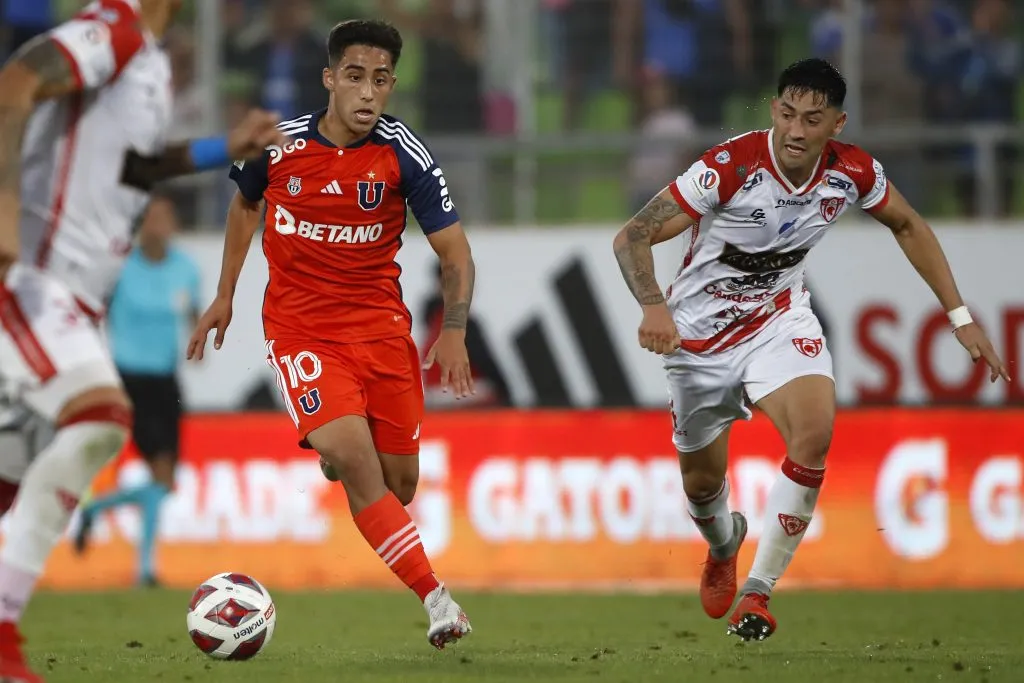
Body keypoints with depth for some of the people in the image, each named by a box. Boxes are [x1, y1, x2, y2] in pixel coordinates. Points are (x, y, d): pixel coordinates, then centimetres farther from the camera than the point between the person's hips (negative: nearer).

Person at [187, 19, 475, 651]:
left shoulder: (404, 155, -9)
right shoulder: (277, 145, -7)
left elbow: (454, 250, -5)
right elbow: (246, 205, 16)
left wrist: (454, 331, -19)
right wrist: (224, 295, 16)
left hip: (382, 325, 2)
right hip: (300, 328, -2)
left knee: (400, 482, 5)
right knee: (356, 461, -21)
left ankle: (334, 457, 42)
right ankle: (437, 600, -22)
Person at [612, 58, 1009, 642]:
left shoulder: (853, 172, -16)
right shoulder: (730, 168, -30)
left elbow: (908, 226, 6)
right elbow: (632, 237, -30)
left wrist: (960, 315, 4)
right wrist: (654, 307, -49)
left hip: (780, 319, 2)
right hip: (700, 330, -2)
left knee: (814, 436, -26)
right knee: (702, 480, 12)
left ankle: (757, 591, -14)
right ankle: (724, 546, 52)